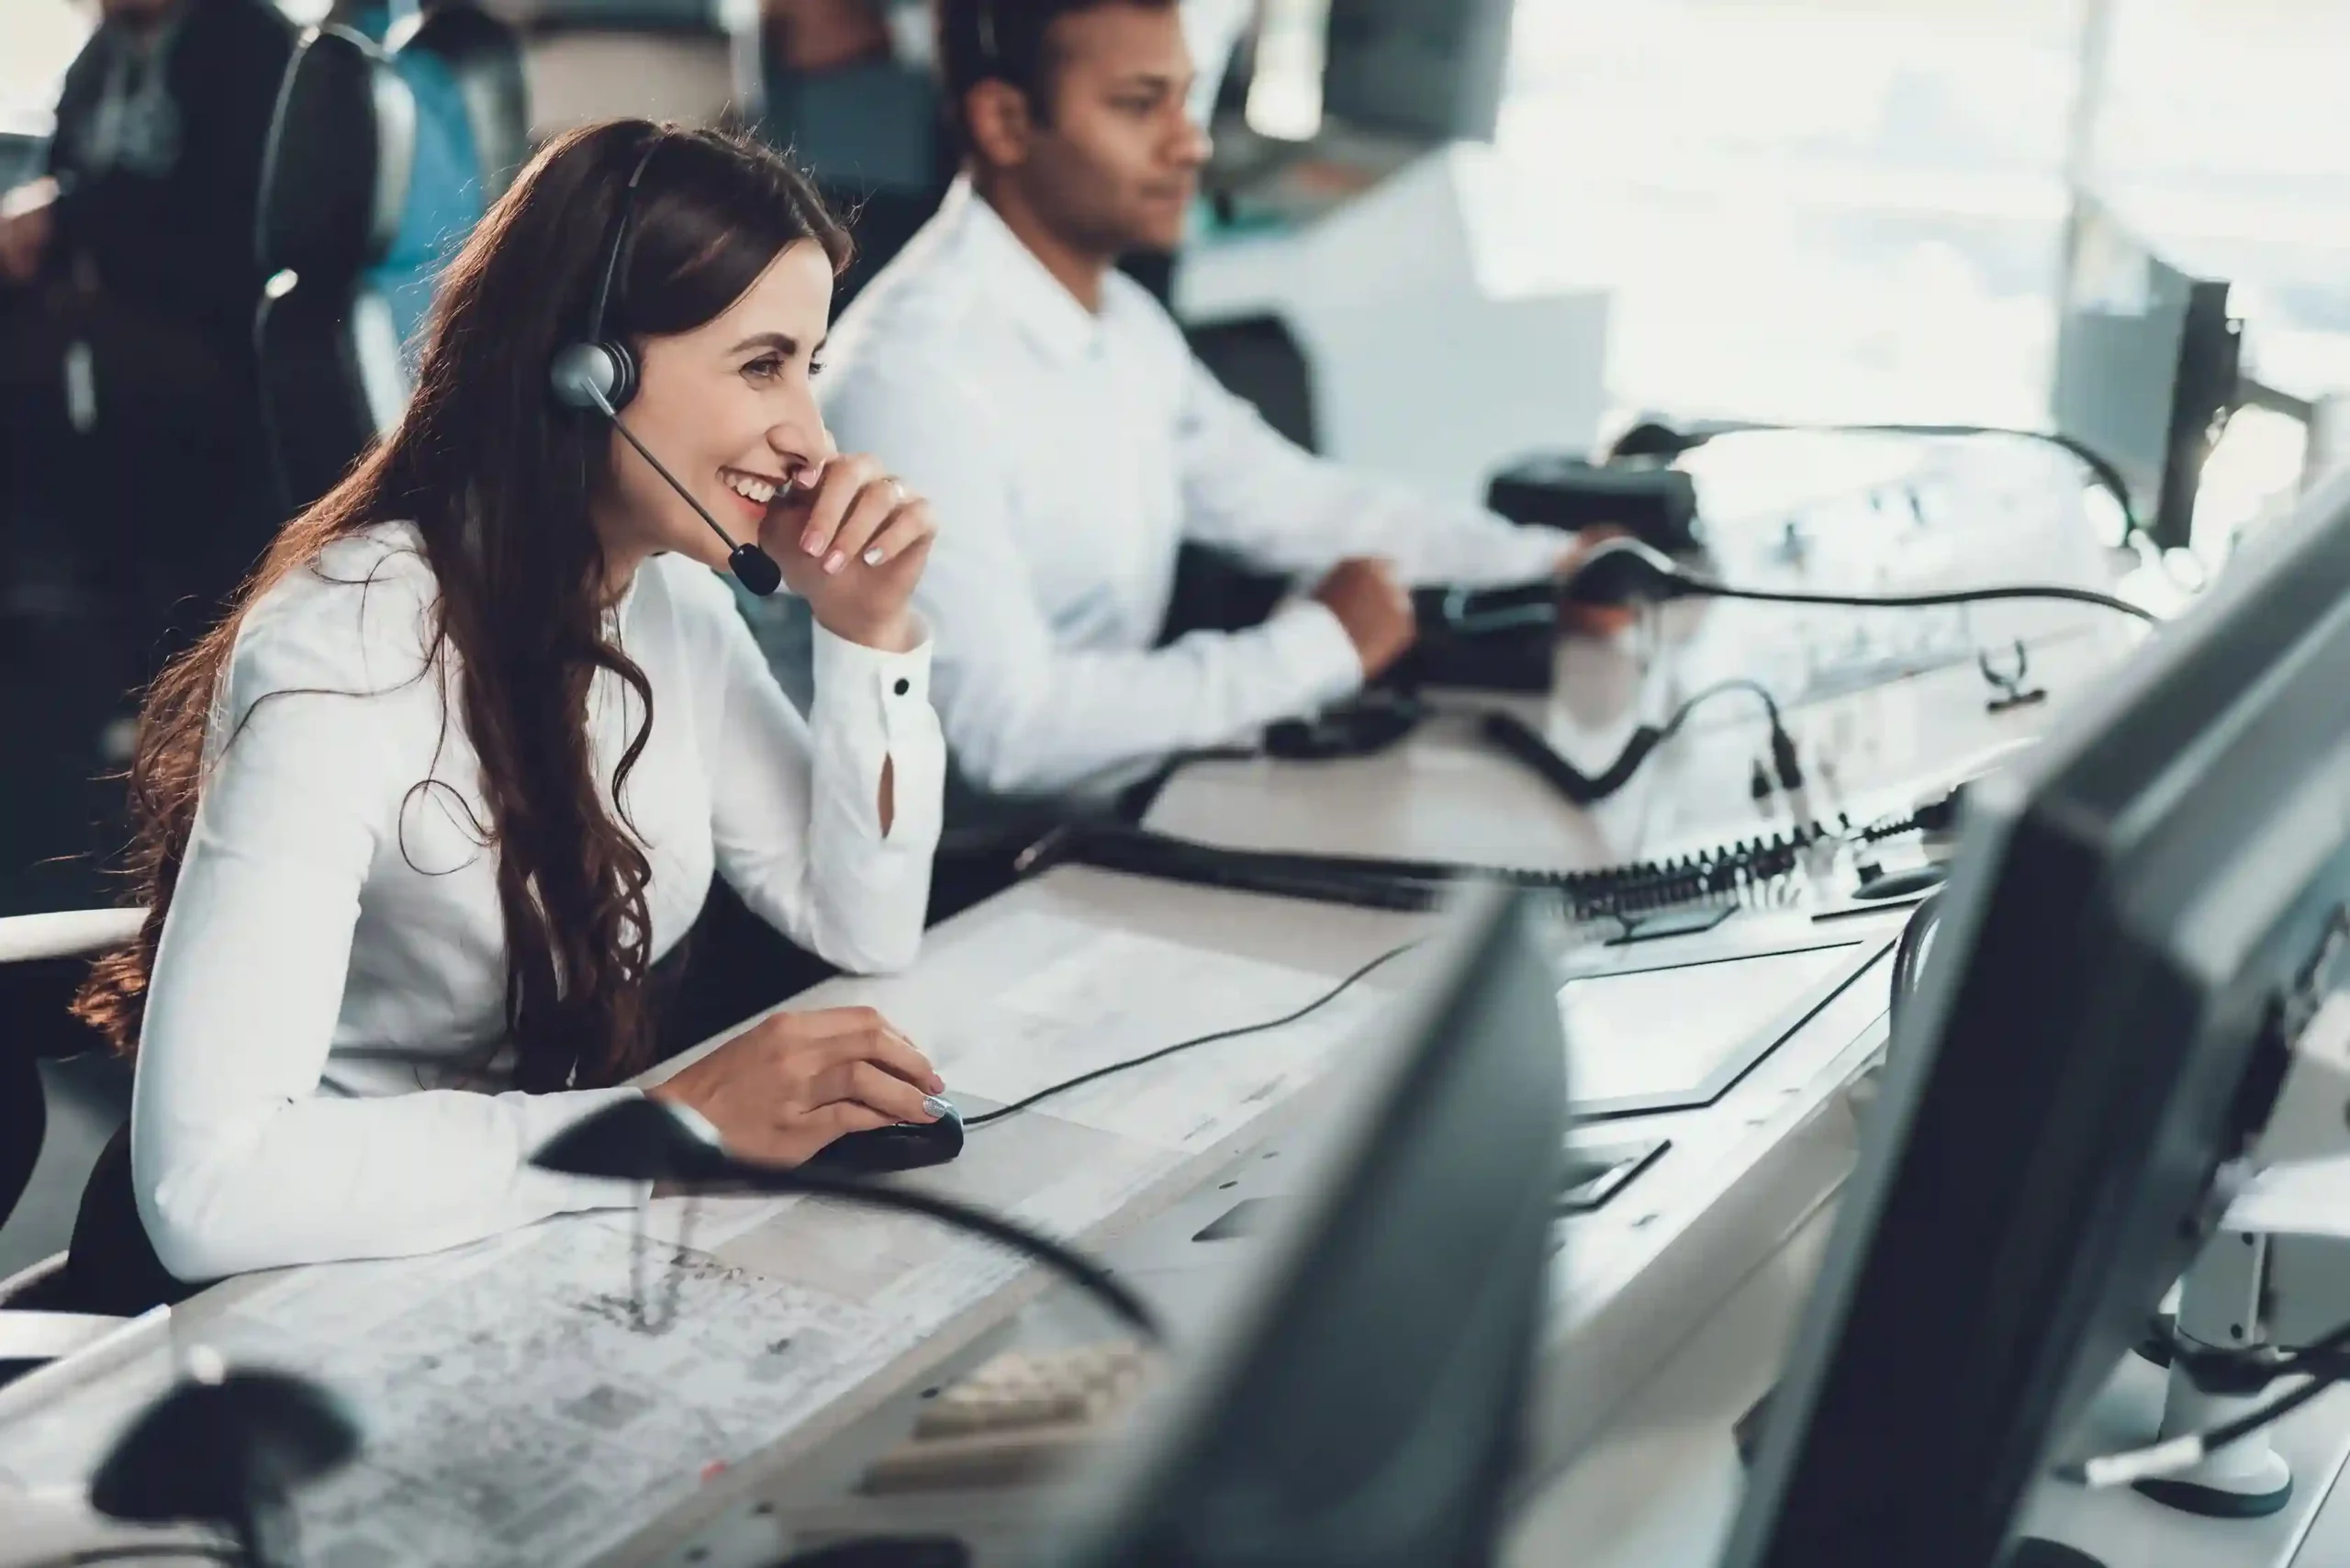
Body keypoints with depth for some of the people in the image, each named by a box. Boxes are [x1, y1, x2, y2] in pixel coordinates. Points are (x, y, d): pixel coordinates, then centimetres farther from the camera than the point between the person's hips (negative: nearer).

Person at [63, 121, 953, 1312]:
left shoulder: (672, 595, -2)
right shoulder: (346, 652, -26)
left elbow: (862, 926, 3)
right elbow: (208, 1185, -34)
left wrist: (868, 630, -10)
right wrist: (676, 1120, -32)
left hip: (552, 1237, 7)